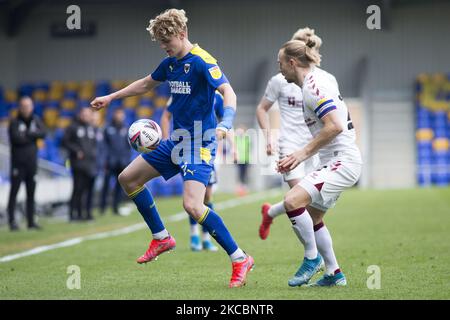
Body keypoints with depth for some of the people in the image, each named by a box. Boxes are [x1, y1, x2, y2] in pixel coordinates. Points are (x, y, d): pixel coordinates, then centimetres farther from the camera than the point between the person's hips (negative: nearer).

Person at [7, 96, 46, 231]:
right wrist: (32, 136, -8)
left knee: (31, 193, 9)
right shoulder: (15, 122, -4)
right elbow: (16, 138, -18)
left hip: (32, 163, 5)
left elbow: (43, 133, -6)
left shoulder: (36, 120, 10)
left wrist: (27, 134, -14)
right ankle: (12, 220, -6)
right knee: (14, 191, -6)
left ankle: (31, 221, 14)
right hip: (18, 163, -5)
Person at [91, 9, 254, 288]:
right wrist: (111, 97, 34)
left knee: (192, 205, -25)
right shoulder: (171, 63, 10)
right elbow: (146, 84, 29)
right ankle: (161, 238, 25)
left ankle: (240, 259, -16)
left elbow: (228, 91, -28)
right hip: (176, 142, 9)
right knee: (128, 179, 13)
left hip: (199, 143, -9)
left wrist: (226, 123, -46)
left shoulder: (202, 61, -16)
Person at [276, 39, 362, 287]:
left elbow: (335, 126, -26)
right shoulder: (319, 79, 15)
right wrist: (301, 156, 17)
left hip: (342, 161, -11)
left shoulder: (313, 86, -16)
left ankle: (313, 257, -8)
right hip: (335, 161, 11)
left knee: (292, 200, -23)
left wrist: (304, 152, -18)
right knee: (311, 217, 18)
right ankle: (334, 273, 25)